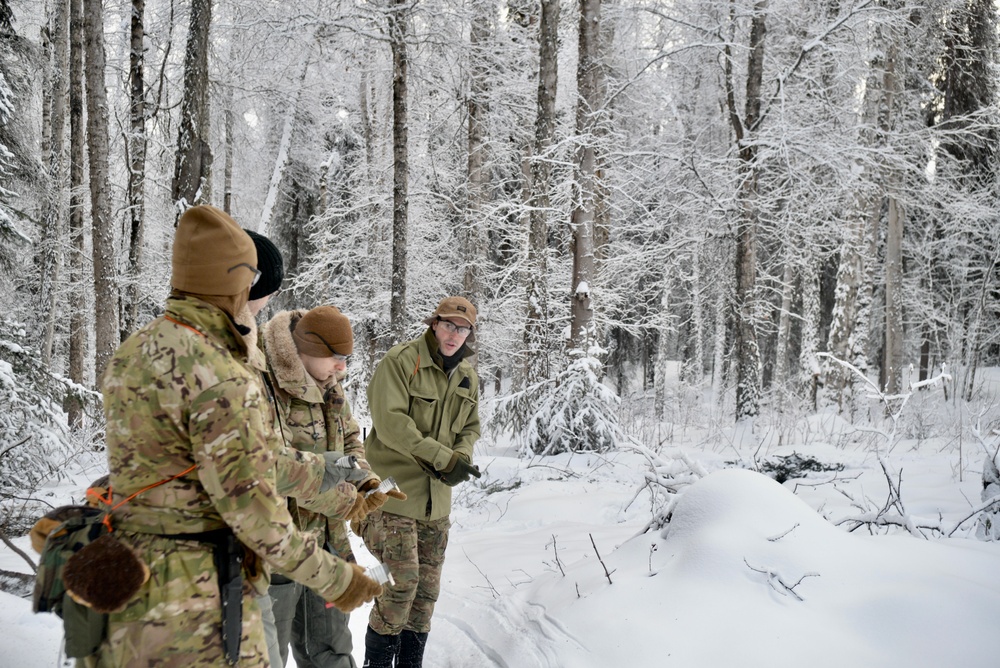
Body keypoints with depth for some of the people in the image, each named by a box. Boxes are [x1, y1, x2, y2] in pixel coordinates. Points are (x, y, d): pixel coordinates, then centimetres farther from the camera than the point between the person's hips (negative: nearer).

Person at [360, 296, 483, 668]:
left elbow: (470, 429, 16)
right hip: (394, 493, -7)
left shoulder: (467, 377, 9)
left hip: (437, 498, 7)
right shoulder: (400, 361, -12)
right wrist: (443, 457, -22)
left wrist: (461, 458, -7)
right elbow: (390, 422, -21)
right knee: (401, 582, -10)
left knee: (427, 589, 12)